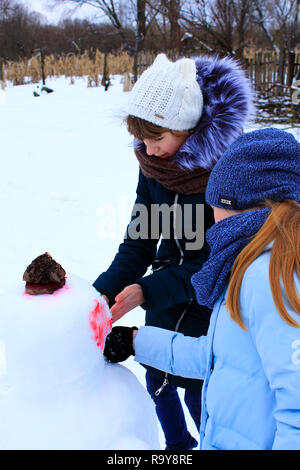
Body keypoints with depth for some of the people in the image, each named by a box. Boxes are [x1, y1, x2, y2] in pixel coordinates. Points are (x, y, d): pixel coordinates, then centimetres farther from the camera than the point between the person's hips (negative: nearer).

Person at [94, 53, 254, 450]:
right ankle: (178, 445, 50)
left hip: (209, 305, -6)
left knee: (199, 394, 7)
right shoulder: (154, 162, -8)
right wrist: (103, 291, -16)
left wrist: (147, 291, -29)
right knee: (157, 381, 21)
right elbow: (139, 241, -4)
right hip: (165, 299, 6)